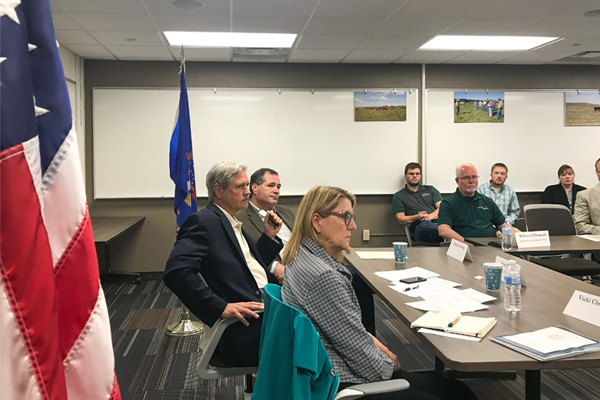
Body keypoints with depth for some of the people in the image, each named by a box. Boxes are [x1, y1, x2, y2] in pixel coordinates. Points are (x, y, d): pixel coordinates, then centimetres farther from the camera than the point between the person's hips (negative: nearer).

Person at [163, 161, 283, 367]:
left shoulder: (233, 224, 23)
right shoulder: (203, 221, -6)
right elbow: (176, 271, -20)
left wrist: (269, 236, 18)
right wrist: (221, 307, -23)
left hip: (266, 308, 9)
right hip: (243, 327, -9)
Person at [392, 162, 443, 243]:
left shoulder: (430, 189, 27)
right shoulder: (398, 196, 19)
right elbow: (400, 219, 8)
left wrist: (431, 216, -8)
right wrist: (417, 217, -12)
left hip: (438, 222, 3)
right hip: (419, 227, -2)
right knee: (425, 224, -43)